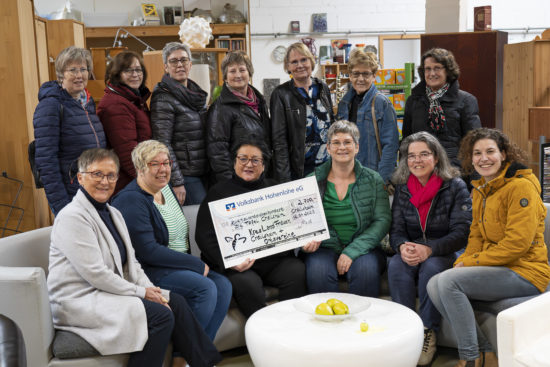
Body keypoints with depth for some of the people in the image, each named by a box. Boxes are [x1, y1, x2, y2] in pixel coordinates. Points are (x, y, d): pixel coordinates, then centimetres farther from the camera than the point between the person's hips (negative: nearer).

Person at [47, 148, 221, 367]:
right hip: (80, 301, -9)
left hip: (107, 292, 9)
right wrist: (141, 292, -15)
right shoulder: (72, 217, -15)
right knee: (161, 315, -22)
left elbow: (130, 263, 12)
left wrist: (152, 291, -5)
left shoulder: (113, 214, 14)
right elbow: (95, 274, -21)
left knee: (175, 302, -4)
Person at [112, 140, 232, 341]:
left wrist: (192, 263, 7)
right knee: (205, 288, -25)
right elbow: (148, 251, -21)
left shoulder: (165, 188, 13)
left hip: (180, 264, 9)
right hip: (150, 270, -9)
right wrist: (196, 264, -17)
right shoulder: (131, 200, -15)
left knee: (223, 285, -11)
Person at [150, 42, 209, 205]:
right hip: (185, 175, -7)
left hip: (204, 173, 7)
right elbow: (162, 144, -15)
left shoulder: (197, 94, 15)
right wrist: (176, 182, -19)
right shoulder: (163, 98, -9)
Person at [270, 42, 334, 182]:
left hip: (327, 166, 4)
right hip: (299, 170, -4)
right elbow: (279, 140, -10)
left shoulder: (323, 88, 9)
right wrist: (284, 181, -15)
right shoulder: (281, 94, -6)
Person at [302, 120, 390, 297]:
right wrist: (305, 241, -15)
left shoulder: (373, 180, 6)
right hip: (324, 248, 0)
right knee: (318, 272, -33)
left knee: (366, 270, -33)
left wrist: (352, 251, -15)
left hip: (362, 248, 0)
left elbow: (382, 220, -2)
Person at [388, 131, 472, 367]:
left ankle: (427, 333, -23)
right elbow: (396, 230, 5)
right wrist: (402, 248, -20)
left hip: (447, 253, -3)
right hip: (412, 254, 3)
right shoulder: (402, 189, 8)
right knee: (396, 265, -29)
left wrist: (429, 250, -26)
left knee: (432, 266, -35)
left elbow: (461, 232, -11)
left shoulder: (455, 186, -4)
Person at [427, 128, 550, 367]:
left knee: (448, 282, -24)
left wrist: (470, 262, -15)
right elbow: (476, 236, 15)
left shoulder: (521, 186, -13)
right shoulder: (480, 190, 15)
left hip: (525, 272, -9)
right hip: (497, 269, 9)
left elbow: (517, 244, -20)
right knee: (434, 285, -8)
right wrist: (460, 263, -4)